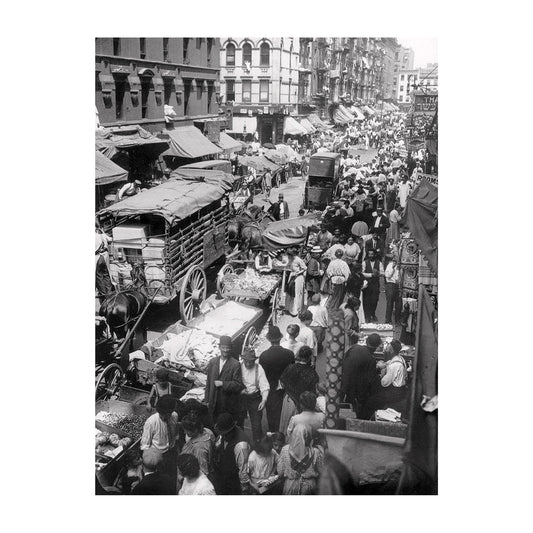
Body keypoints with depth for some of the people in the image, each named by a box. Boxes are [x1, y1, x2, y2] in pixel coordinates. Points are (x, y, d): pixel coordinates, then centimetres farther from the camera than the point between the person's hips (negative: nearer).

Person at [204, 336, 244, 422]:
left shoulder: (235, 364, -8)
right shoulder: (212, 362, 8)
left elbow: (238, 385, -10)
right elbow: (208, 382, 13)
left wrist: (222, 384, -18)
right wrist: (207, 400, 11)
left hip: (229, 405, -4)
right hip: (214, 404, 4)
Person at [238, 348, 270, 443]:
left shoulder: (258, 368, -8)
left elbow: (264, 386, -11)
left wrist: (264, 400, -21)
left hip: (255, 398, -1)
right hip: (240, 397, 1)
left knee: (256, 423, 0)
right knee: (238, 422, 12)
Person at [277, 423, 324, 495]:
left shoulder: (285, 450, -15)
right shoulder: (316, 453, -17)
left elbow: (280, 472, -6)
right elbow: (320, 471, -3)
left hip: (290, 485, 0)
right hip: (309, 486, 0)